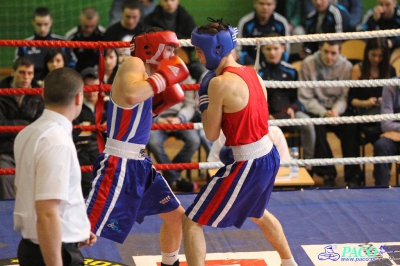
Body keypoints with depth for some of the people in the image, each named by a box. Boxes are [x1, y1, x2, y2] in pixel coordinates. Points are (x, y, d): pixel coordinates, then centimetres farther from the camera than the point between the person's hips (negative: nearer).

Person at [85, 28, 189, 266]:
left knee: (176, 215, 20)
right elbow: (131, 96, -35)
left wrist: (162, 102, 9)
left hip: (140, 163, 10)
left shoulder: (147, 73, 14)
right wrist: (164, 78, -22)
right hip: (119, 164, -10)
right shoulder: (134, 64, -13)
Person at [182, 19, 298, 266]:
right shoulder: (252, 74, 4)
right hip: (269, 155, 9)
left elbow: (212, 134, -11)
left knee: (192, 222, -1)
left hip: (247, 165, -9)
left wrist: (204, 102, 4)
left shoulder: (220, 83, -20)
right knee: (257, 212, 38)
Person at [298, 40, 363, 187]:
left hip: (337, 108, 1)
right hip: (316, 109, -1)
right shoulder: (308, 64, -6)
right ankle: (327, 174, -21)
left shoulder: (346, 66, -2)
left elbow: (345, 96, -3)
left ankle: (353, 175, -20)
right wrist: (324, 113, -21)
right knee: (317, 128, -33)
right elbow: (305, 98, -7)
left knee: (351, 127, -28)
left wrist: (336, 110, -25)